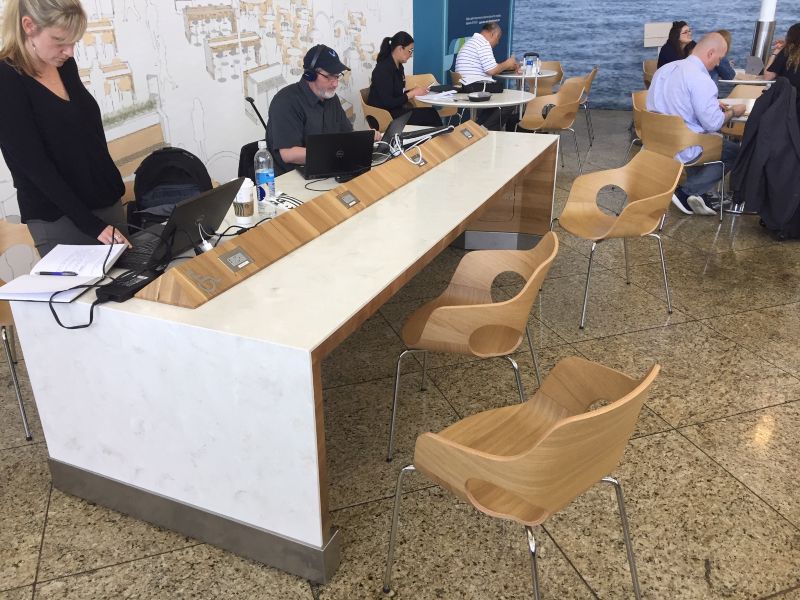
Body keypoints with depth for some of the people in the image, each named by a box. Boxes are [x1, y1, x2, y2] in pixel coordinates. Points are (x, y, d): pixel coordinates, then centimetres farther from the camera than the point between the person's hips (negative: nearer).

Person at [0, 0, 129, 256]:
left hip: (107, 200, 7)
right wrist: (90, 224, -20)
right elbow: (36, 166, -18)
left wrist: (113, 185, 14)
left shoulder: (64, 65, 5)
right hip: (59, 219, -7)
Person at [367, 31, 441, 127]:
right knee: (429, 114, -18)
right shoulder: (383, 69, -18)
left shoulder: (398, 66, 10)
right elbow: (388, 103, -22)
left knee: (431, 112, -13)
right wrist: (413, 93, -16)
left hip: (395, 110, 9)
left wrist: (414, 90, 1)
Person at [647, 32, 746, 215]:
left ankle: (698, 195, 15)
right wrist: (732, 112, 1)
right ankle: (686, 191, 1)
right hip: (681, 150, -8)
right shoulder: (701, 79, -21)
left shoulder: (665, 69, 6)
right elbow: (713, 123, -20)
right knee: (735, 152, 11)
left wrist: (712, 103, 17)